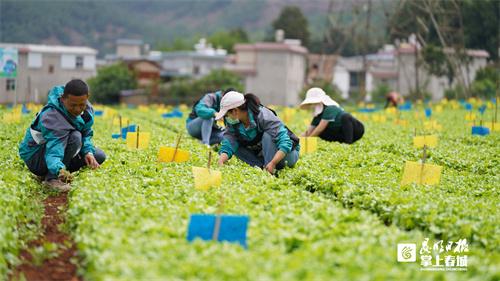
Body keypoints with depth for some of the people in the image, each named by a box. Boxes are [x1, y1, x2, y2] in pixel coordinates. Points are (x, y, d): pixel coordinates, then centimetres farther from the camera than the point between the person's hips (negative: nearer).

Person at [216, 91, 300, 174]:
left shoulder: (264, 116, -29)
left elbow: (285, 143, -35)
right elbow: (227, 145, -16)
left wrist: (273, 163, -47)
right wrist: (220, 162, -36)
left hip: (288, 153, -6)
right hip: (264, 154, 6)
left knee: (267, 135, -32)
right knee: (236, 145, -11)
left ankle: (271, 172, -32)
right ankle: (263, 167, -19)